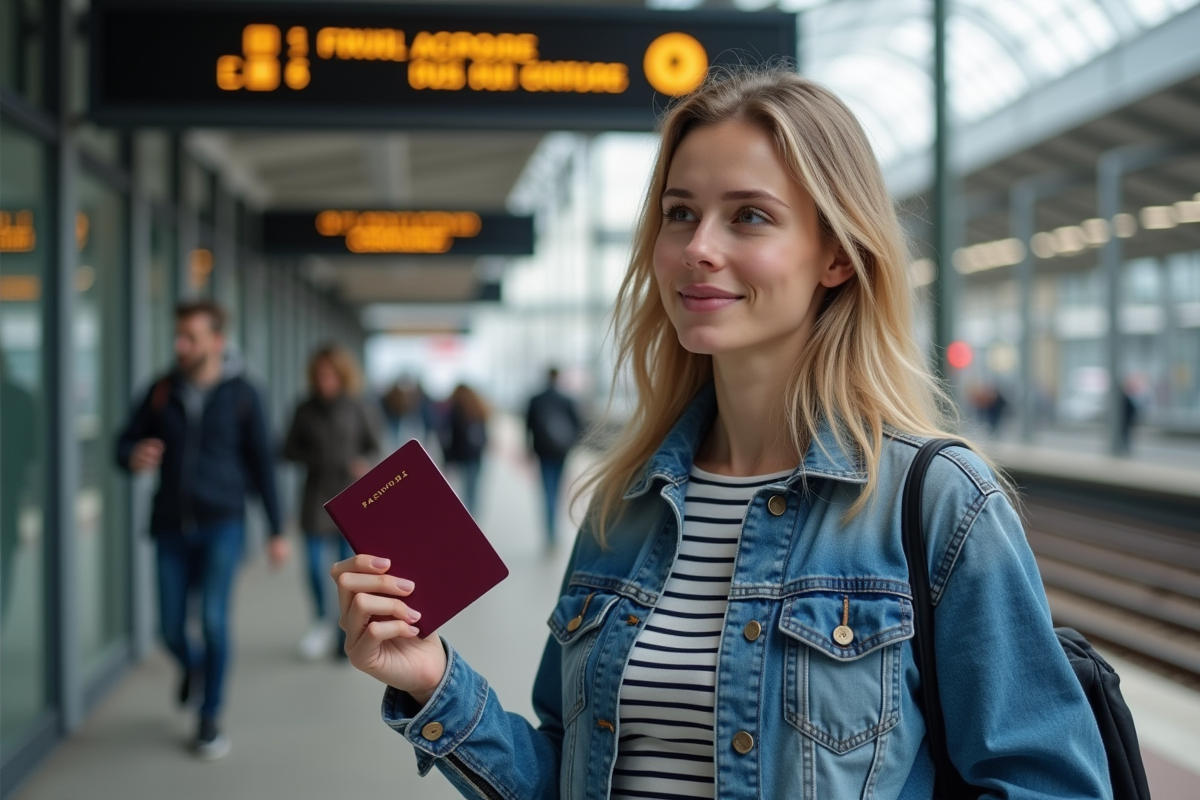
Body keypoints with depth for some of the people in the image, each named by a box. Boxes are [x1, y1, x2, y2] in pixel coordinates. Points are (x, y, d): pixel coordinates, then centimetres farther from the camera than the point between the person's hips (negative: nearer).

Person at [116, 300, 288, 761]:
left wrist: (277, 531, -1)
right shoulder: (163, 391, 1)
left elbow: (262, 464, 0)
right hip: (171, 527, 3)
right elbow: (126, 442, 7)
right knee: (171, 628, 7)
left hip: (222, 524, -3)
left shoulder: (240, 395, -4)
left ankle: (209, 719, 6)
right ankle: (192, 667, 43)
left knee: (213, 618, -12)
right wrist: (133, 457, -19)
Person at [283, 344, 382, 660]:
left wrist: (365, 463, -19)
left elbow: (374, 447, 2)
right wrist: (309, 458, -14)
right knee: (315, 564, -1)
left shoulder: (358, 409, -6)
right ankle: (322, 620, 24)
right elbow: (290, 449, 6)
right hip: (316, 495, 1)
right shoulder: (306, 410, -1)